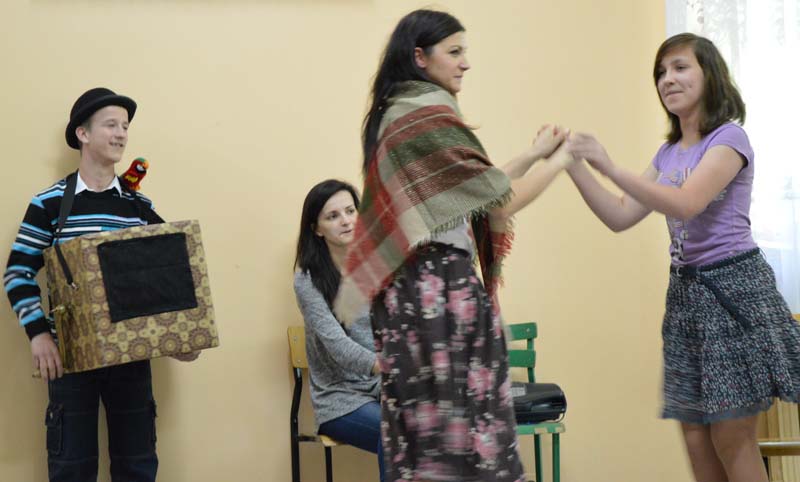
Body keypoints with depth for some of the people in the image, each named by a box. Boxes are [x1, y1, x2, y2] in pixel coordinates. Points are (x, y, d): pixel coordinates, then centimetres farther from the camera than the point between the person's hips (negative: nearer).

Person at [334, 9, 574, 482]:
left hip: (413, 285, 10)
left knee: (426, 424, 11)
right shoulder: (428, 115, -14)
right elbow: (498, 202, -12)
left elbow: (471, 190, 18)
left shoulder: (397, 114, 16)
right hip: (438, 287, -10)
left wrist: (533, 155, 18)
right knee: (462, 425, -4)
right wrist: (557, 162, 2)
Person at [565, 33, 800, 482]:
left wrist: (609, 167, -30)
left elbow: (685, 204, -24)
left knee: (731, 438, -4)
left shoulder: (729, 138, -9)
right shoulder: (668, 153, 15)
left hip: (732, 288, -7)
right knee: (696, 437, 8)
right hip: (686, 291, 8)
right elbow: (620, 217, 9)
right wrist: (574, 167, -4)